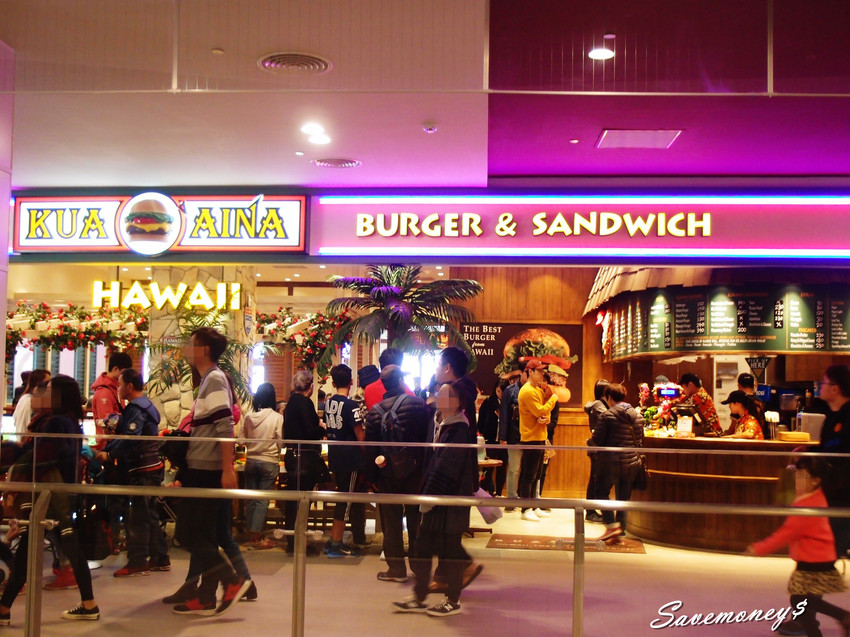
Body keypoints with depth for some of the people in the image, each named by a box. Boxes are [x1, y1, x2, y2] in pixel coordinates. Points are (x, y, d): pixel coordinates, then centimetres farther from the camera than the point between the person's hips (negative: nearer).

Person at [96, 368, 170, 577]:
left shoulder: (136, 409, -15)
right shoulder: (145, 405, 17)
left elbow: (130, 439, -27)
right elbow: (122, 435, 17)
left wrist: (109, 454, -17)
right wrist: (104, 450, 9)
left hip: (143, 471, -10)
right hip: (153, 467, 10)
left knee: (138, 518, -5)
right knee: (150, 515, 15)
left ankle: (137, 563, -1)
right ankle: (160, 559, 20)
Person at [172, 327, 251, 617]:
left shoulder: (214, 380, -12)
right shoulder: (208, 380, 17)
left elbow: (225, 427, -21)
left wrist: (227, 469, -25)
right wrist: (184, 475, 24)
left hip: (208, 472, -10)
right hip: (202, 469, 10)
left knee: (189, 534, -7)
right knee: (202, 537, 10)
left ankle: (233, 580, -4)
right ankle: (206, 598, 14)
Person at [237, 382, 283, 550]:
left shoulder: (248, 416, -4)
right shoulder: (277, 417, -13)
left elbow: (241, 439, 3)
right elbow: (281, 442, -10)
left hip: (251, 460, 3)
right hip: (269, 462, -3)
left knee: (251, 499, 13)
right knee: (263, 500, 1)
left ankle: (251, 533, 19)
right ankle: (256, 537, 0)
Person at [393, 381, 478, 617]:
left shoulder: (459, 429, -17)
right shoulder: (442, 426, 10)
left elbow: (447, 467, -20)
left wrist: (430, 496, -19)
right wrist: (426, 495, 11)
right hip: (436, 498, 9)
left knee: (448, 549, 2)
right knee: (422, 548, 11)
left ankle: (453, 601, 15)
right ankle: (419, 598, 21)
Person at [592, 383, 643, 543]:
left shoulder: (607, 415, -11)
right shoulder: (636, 415, 6)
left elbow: (597, 441, -11)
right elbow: (640, 440, 9)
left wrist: (591, 439, 11)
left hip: (611, 461, -5)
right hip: (632, 462, 5)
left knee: (602, 492, 8)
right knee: (624, 497, 11)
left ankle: (612, 525, -6)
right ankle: (620, 531, 13)